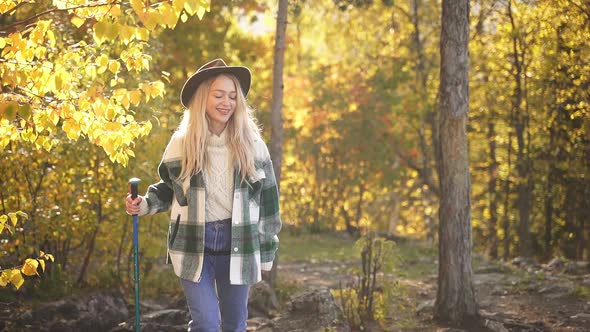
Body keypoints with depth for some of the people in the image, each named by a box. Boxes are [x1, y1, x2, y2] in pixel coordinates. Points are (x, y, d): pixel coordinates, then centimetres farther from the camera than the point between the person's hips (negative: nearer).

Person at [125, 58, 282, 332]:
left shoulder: (252, 145, 0)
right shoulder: (181, 144, -1)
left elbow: (267, 197, 5)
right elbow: (168, 189, 12)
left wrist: (266, 250, 5)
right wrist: (144, 204, -8)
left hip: (237, 244, 2)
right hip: (193, 243, -1)